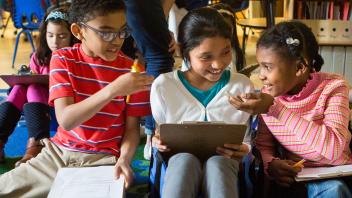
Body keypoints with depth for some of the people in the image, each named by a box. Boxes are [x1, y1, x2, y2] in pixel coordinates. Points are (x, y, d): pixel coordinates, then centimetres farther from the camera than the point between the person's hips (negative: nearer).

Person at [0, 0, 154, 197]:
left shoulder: (131, 70, -6)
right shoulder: (62, 59, -5)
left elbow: (132, 126, -1)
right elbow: (65, 120, -18)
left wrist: (124, 159, -22)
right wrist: (112, 90, -31)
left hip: (103, 160, -1)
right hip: (58, 152, 2)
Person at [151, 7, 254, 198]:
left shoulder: (242, 86, 2)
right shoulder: (163, 86, -1)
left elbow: (248, 140, 10)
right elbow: (155, 134, 10)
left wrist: (243, 150, -14)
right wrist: (157, 142, -15)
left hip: (224, 162, 0)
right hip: (179, 163, 0)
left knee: (217, 163, -35)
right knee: (185, 160, -35)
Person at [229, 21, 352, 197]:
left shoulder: (332, 87, -13)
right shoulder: (268, 94, -1)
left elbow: (334, 148, -28)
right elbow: (263, 145, 3)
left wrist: (276, 109, -31)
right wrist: (270, 164, -22)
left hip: (333, 177, -3)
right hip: (293, 176, 4)